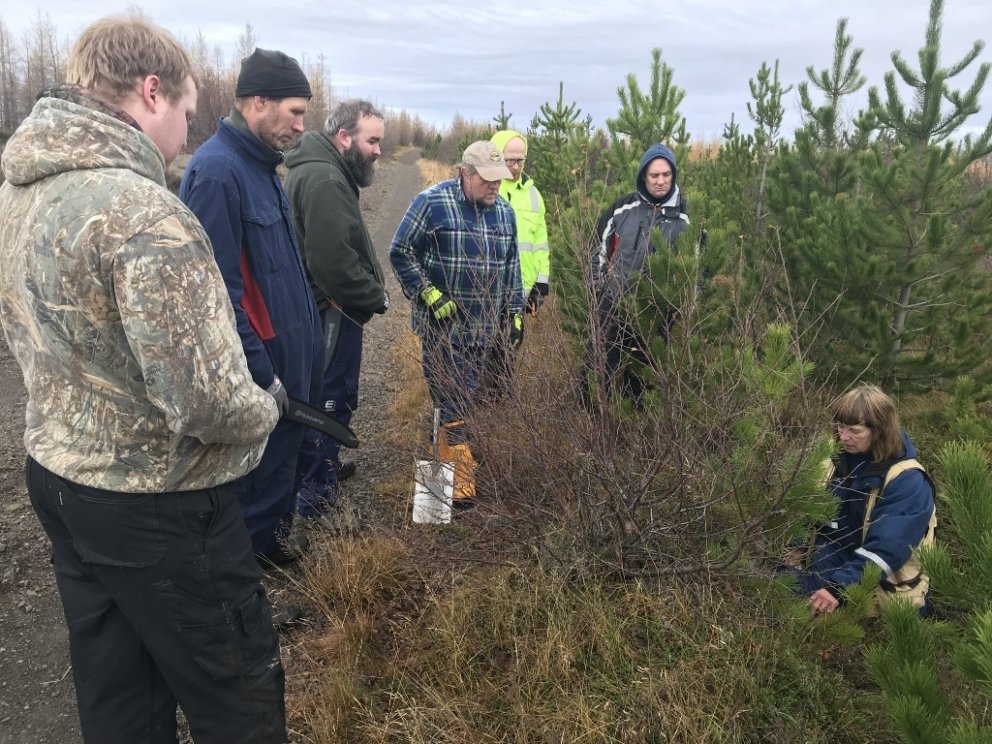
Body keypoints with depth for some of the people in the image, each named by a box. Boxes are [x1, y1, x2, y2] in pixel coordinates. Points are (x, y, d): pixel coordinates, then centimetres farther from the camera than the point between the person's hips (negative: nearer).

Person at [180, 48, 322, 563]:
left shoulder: (260, 164, 9)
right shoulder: (217, 172, -21)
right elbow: (218, 291, -24)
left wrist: (306, 339, 15)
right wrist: (261, 373, -21)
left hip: (289, 354, 10)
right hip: (258, 361, -10)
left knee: (282, 453, 23)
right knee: (257, 474, 7)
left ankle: (270, 538, 41)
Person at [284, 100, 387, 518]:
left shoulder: (322, 172, 14)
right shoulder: (324, 179, -21)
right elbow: (335, 261, -28)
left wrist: (368, 292, 10)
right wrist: (377, 297, -15)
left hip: (326, 309, 11)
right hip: (332, 313, -11)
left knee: (331, 396, 22)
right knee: (330, 400, -1)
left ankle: (323, 466, 39)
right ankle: (313, 495, 10)